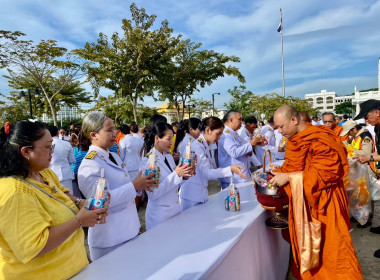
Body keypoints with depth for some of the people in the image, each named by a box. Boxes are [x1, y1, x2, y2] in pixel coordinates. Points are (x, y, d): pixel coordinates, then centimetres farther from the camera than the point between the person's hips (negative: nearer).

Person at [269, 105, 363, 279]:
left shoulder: (319, 139, -19)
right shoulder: (294, 141, 6)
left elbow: (324, 173, -24)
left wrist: (288, 177, -24)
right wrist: (279, 172, -2)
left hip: (323, 202, -7)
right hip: (302, 202, 8)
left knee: (329, 249, 5)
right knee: (305, 247, 17)